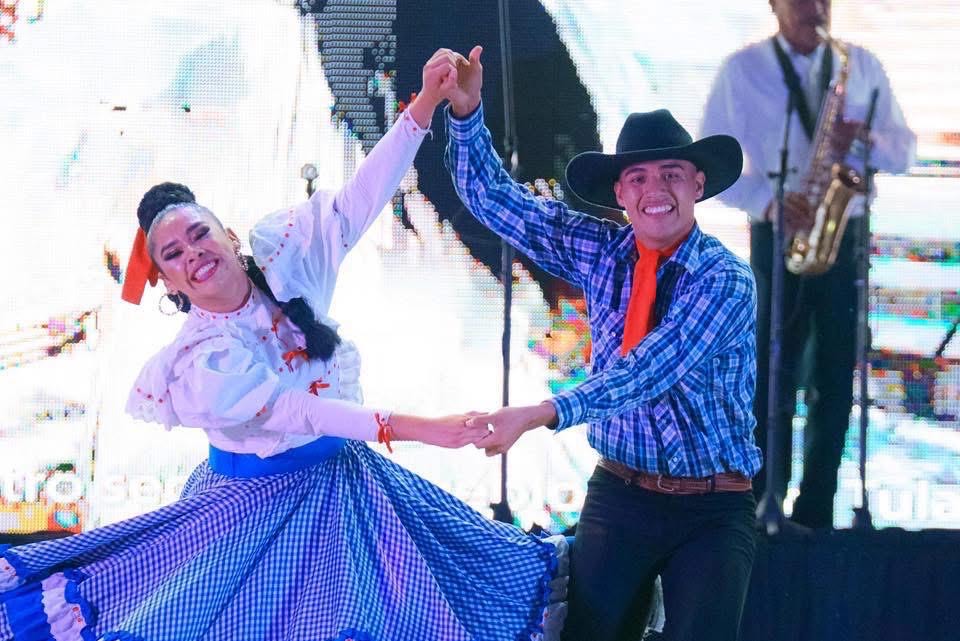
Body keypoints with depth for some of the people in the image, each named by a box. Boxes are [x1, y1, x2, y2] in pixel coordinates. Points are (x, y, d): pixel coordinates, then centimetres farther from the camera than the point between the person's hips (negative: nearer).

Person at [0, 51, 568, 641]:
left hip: (345, 478, 4)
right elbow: (295, 411, -27)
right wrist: (417, 428, -34)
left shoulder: (286, 268, -7)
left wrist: (425, 105, -24)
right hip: (255, 503, -4)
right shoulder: (198, 364, -19)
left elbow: (358, 201, -13)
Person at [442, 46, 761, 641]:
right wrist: (465, 110, -10)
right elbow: (493, 197, 6)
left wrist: (541, 414, -36)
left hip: (712, 509, -4)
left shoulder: (727, 279, -13)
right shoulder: (600, 253, 3)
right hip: (618, 496, 4)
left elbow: (646, 371, -26)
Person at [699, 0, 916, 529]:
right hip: (779, 237, -3)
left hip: (846, 238, 3)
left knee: (834, 381, 4)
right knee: (774, 376, -3)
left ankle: (816, 513, 11)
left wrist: (865, 141, -15)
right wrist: (766, 199, -18)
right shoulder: (742, 69, -1)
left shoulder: (862, 66, 7)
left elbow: (905, 151, 7)